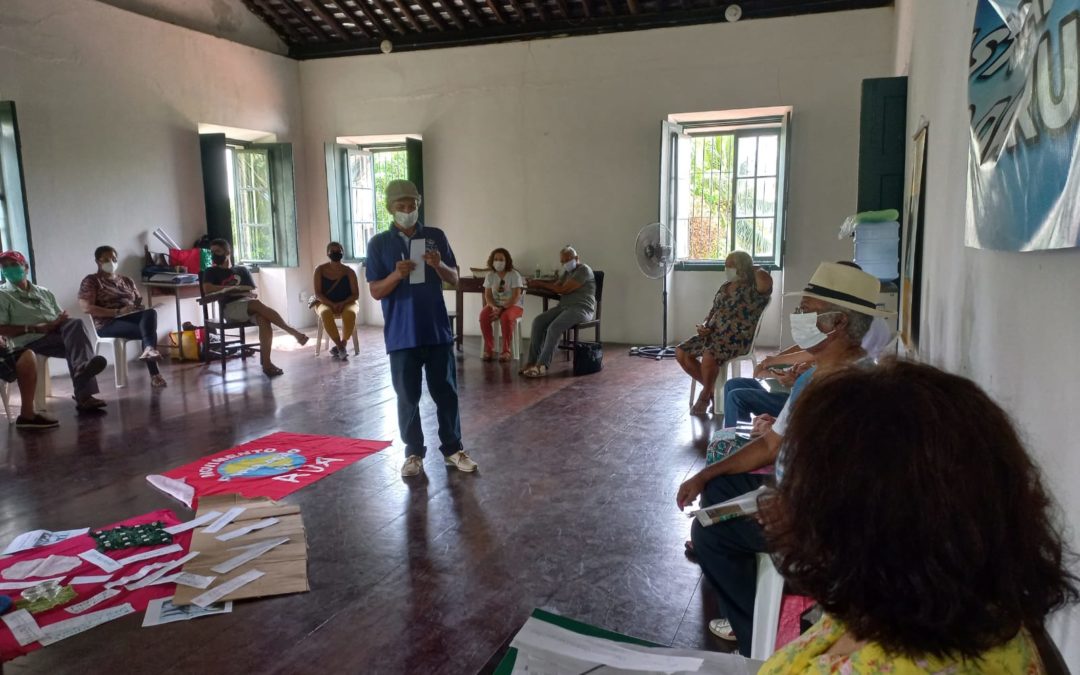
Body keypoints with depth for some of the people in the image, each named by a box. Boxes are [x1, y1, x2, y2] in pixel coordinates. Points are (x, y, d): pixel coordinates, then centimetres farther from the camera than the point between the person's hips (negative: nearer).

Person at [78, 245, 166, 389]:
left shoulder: (127, 280, 26)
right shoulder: (91, 281, 6)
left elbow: (139, 302, 25)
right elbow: (87, 308, -8)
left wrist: (140, 306, -2)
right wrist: (117, 312, -16)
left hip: (132, 318, 5)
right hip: (108, 324, -5)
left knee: (150, 313, -34)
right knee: (149, 331, -34)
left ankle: (149, 349, -58)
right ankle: (154, 374, -48)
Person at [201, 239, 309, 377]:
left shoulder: (242, 270, 25)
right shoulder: (211, 272, 18)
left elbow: (253, 293, 15)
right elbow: (207, 289, -3)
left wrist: (231, 290, -4)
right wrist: (234, 288, 0)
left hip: (249, 304, 3)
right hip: (230, 307, -2)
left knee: (264, 319, -34)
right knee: (257, 304, -35)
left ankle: (266, 363, -40)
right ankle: (291, 331, -36)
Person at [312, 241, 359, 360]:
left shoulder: (349, 271, -2)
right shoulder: (320, 270, -1)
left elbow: (356, 295, -3)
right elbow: (318, 293, -6)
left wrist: (342, 303, -22)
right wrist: (332, 304, -22)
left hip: (346, 303, 0)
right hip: (325, 303, 0)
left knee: (350, 313, -36)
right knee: (325, 313, -36)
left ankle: (343, 344, -20)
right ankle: (340, 345, -26)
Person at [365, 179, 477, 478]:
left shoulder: (436, 236, 5)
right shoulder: (378, 244, 0)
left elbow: (454, 279, 7)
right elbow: (375, 291, -2)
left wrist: (439, 266, -15)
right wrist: (396, 275, -21)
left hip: (438, 330, 1)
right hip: (402, 335, -1)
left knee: (446, 392, 8)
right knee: (408, 396, 6)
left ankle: (453, 449, 20)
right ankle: (414, 453, 19)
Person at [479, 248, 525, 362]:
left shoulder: (514, 275, -10)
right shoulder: (490, 275, 3)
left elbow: (516, 297, -16)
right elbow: (488, 296, 1)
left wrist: (502, 309, -25)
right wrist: (494, 307, -20)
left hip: (513, 305, -4)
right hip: (495, 305, 4)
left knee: (506, 317, -37)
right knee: (483, 316, -28)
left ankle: (506, 350, -24)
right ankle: (489, 349, -17)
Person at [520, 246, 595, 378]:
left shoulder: (584, 270, -8)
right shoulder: (567, 272, 21)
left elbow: (563, 290, -14)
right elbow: (555, 286, 15)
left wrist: (541, 284, -6)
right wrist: (538, 283, -2)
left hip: (581, 309, -8)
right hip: (564, 306, 8)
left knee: (554, 327, -31)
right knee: (538, 321, -14)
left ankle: (542, 366, -32)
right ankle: (532, 361, -16)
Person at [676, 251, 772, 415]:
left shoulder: (754, 289, -8)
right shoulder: (725, 286, 16)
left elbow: (766, 280, -33)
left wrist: (756, 269, -10)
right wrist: (704, 325, 1)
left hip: (737, 338, -8)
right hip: (714, 334, 9)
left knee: (709, 355, -35)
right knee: (681, 353, -4)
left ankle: (705, 396, -11)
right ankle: (712, 387, 10)